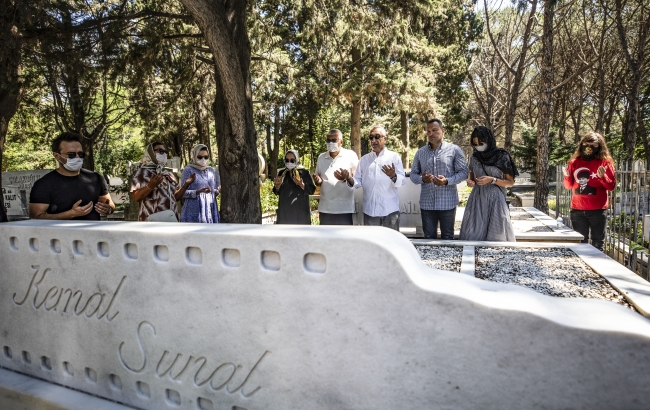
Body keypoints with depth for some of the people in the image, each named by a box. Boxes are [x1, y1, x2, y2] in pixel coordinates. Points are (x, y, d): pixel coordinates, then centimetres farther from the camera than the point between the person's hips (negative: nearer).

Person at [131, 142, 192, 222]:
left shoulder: (169, 174, 20)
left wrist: (186, 185, 4)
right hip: (152, 220, -6)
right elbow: (136, 197, -8)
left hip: (171, 219, 6)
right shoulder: (142, 172, 2)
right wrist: (150, 186, -24)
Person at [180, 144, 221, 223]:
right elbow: (183, 192, -8)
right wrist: (199, 191, -22)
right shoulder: (188, 170, -2)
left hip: (210, 211, 5)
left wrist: (218, 191, -5)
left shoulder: (211, 170, 13)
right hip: (194, 212, -5)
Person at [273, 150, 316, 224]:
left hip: (300, 210, -3)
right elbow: (277, 192, 10)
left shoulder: (304, 172, -3)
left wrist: (301, 184, -23)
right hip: (285, 210, 3)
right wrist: (277, 185, -11)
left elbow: (311, 190, -7)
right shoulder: (282, 173, 6)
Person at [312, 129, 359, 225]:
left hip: (344, 208, -4)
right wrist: (318, 181, -6)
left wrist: (346, 178, -22)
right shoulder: (321, 157, 12)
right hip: (325, 208, 4)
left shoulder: (350, 155, -1)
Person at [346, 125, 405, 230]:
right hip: (370, 210, 2)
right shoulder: (364, 159, 12)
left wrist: (393, 176, -26)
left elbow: (402, 181, -5)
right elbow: (358, 182, 8)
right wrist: (350, 179, -13)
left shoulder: (394, 157, 3)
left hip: (390, 209, -2)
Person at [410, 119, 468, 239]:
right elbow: (413, 174, 10)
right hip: (426, 203, 3)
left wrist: (447, 181, -19)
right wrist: (422, 179, -13)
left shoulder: (454, 150, 1)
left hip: (447, 203, -3)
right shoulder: (420, 152, 10)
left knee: (447, 238, 8)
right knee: (429, 237, 11)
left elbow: (463, 172, -2)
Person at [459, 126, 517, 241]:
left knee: (495, 236, -4)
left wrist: (492, 180, -13)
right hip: (477, 200, 3)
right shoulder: (474, 157, 8)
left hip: (495, 201, -3)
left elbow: (510, 182, 2)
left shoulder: (502, 157, -2)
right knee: (472, 236, -4)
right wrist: (470, 182, -4)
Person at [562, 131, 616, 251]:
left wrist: (603, 176, -20)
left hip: (598, 210, -2)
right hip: (577, 210, 2)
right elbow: (569, 186, 11)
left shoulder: (605, 162, -1)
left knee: (597, 244, 5)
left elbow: (611, 186, -3)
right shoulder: (575, 162, 6)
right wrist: (567, 176, -9)